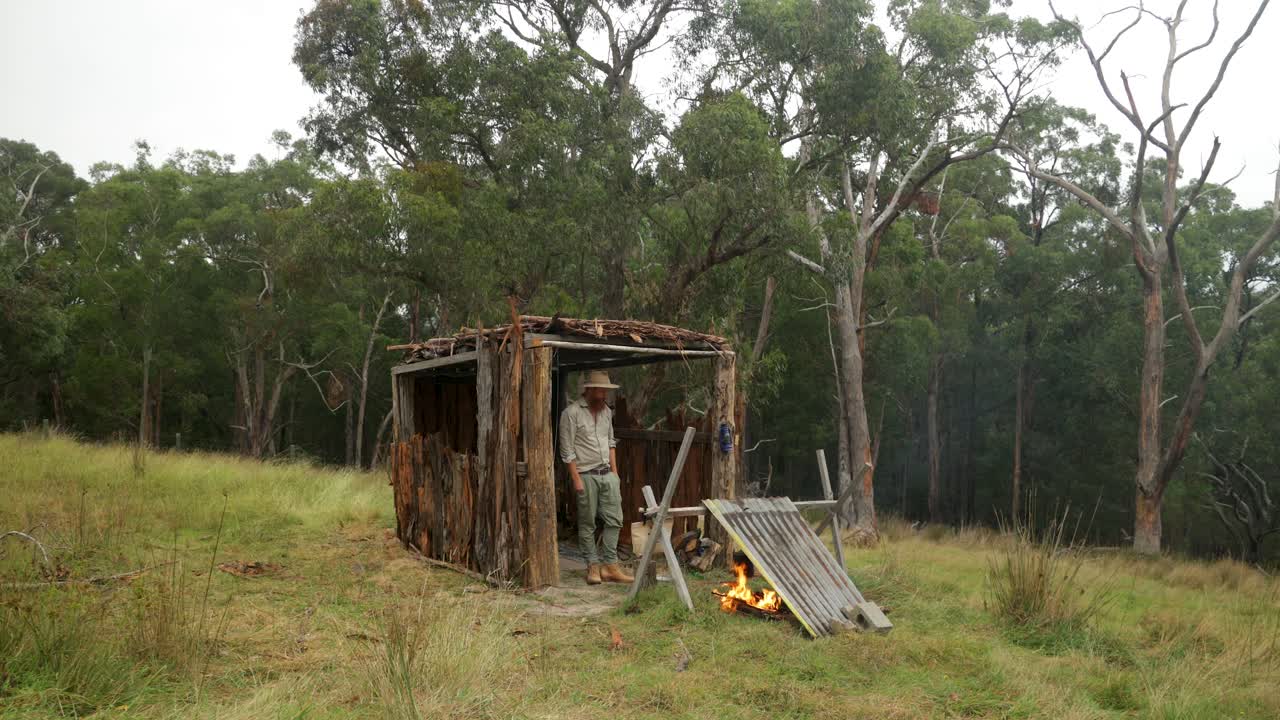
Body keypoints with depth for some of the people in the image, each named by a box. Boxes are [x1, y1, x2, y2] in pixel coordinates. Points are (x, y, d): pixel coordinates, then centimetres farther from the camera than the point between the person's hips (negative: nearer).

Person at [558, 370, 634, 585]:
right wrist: (576, 478, -14)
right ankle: (593, 566, 11)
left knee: (614, 520, 3)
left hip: (607, 474, 6)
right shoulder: (572, 413, -10)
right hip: (586, 475, -6)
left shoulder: (606, 411, 11)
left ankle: (609, 565, 9)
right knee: (587, 523, 2)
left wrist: (614, 471, 12)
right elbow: (567, 450, -11)